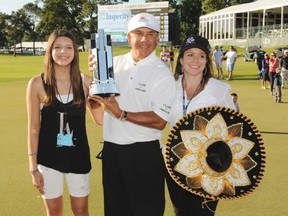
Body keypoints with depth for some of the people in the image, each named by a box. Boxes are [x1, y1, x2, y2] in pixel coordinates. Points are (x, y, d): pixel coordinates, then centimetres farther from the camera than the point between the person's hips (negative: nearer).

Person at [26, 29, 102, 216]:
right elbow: (33, 128, -5)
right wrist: (33, 167, -4)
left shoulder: (85, 82, -5)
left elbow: (101, 119, -6)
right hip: (48, 158, -1)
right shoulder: (37, 84, -9)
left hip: (78, 156, 1)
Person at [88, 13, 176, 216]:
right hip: (111, 150, 5)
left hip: (145, 154, -5)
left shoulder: (162, 74, -11)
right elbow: (95, 100, 14)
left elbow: (159, 121, -18)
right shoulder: (114, 63, 4)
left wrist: (122, 114, -24)